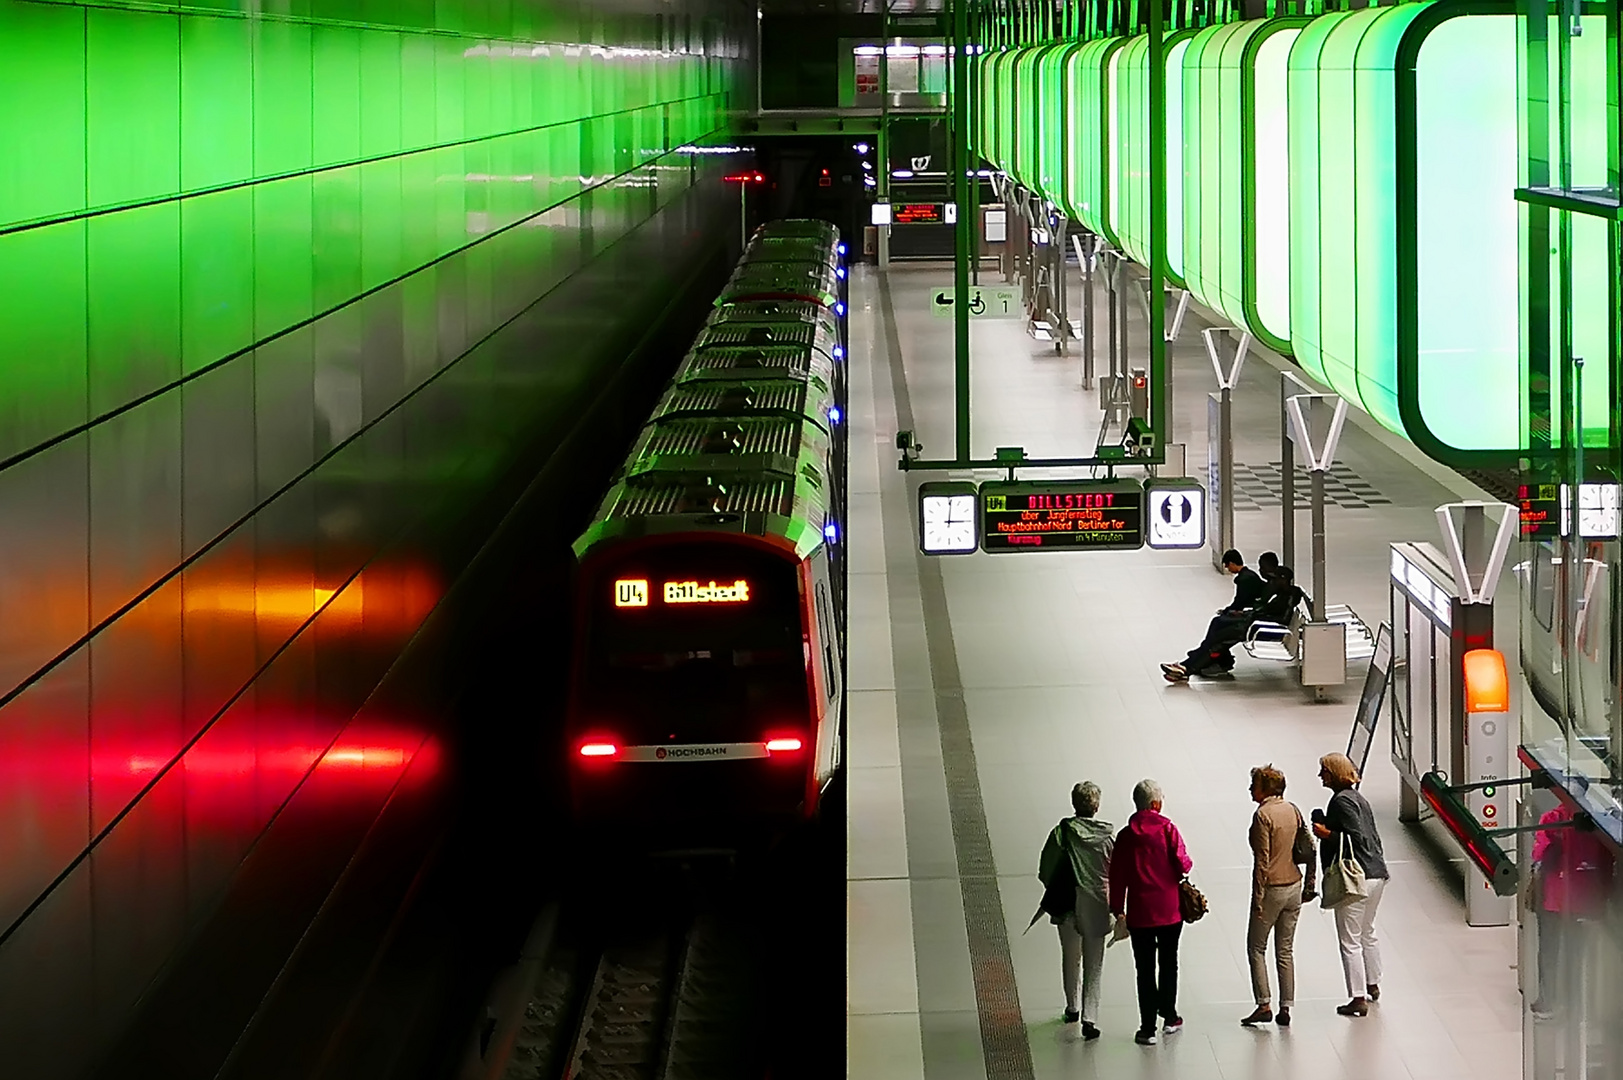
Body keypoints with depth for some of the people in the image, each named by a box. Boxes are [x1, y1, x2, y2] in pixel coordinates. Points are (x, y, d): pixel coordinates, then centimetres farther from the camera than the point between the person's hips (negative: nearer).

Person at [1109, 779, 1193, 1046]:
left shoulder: (1126, 835, -1)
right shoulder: (1167, 829, -7)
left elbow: (1117, 875, 1)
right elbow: (1182, 865, -11)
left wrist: (1117, 909, 10)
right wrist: (1185, 865, 12)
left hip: (1139, 912, 0)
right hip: (1169, 910, 0)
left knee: (1145, 968, 3)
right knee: (1168, 962, 17)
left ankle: (1148, 1028, 2)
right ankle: (1169, 1017, 27)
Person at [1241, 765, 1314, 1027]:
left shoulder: (1263, 816, -16)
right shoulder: (1293, 811, 5)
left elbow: (1262, 861, -18)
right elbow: (1309, 850, 9)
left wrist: (1258, 899, -15)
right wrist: (1310, 884, 16)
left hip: (1272, 888, -7)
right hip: (1294, 887, 7)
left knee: (1256, 948, 7)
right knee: (1286, 951, 12)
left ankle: (1264, 1004, 0)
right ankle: (1285, 1008, 12)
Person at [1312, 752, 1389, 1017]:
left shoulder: (1342, 801, -14)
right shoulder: (1359, 799, 15)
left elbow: (1356, 838, -22)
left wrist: (1327, 833, -14)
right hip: (1377, 874, 10)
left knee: (1350, 940, -4)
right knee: (1367, 933, 25)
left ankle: (1358, 999, -3)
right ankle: (1372, 985, 38)